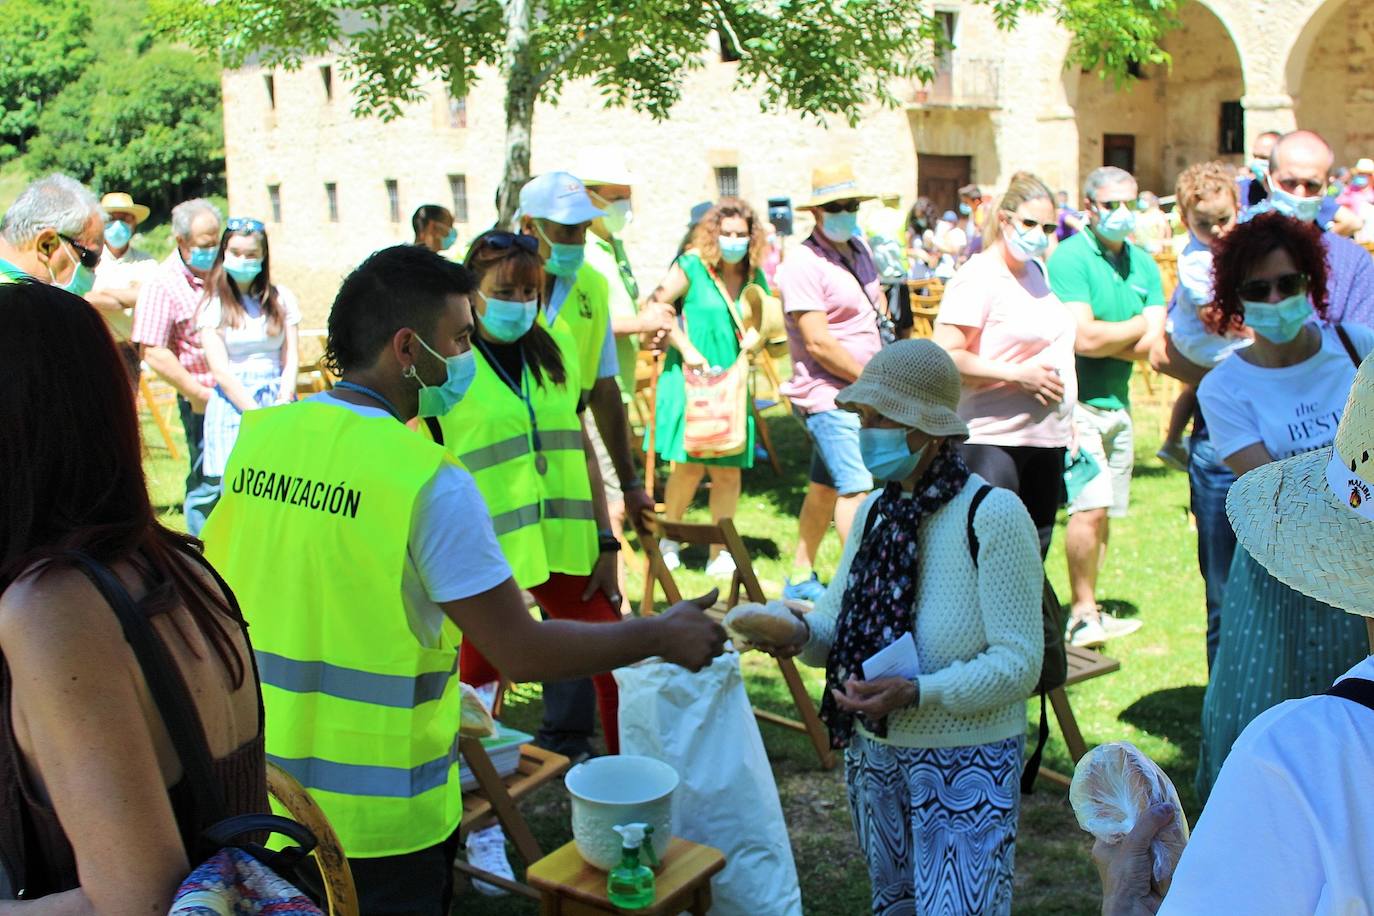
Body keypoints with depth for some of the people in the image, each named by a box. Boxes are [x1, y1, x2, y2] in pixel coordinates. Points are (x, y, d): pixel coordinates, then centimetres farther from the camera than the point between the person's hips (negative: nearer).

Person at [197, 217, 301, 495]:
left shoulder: (281, 298, 9)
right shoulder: (214, 304, 3)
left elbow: (291, 359, 6)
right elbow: (221, 371, -3)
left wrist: (281, 406, -9)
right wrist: (260, 417, -10)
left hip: (280, 402, 2)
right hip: (234, 406, -2)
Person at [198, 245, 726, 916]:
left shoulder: (257, 436, -3)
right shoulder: (427, 480, -21)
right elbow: (523, 652, -19)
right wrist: (661, 636, -5)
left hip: (254, 791, 6)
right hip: (377, 818, -6)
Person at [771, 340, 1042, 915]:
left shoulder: (993, 516, -20)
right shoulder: (876, 511, 1)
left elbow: (1019, 661, -21)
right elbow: (839, 622, 4)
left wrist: (916, 693, -31)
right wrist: (802, 633, -18)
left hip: (965, 764, -7)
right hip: (874, 753, 7)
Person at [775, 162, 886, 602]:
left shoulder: (859, 248, 13)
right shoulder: (803, 265, -14)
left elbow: (877, 306, 29)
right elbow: (819, 343, -20)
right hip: (827, 396, -8)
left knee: (826, 486, 14)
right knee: (856, 487, -13)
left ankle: (800, 580, 25)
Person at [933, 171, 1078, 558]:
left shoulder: (1039, 271, 15)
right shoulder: (978, 277, -11)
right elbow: (945, 356, -21)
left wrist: (1068, 421, 21)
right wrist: (1017, 375, -21)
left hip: (1047, 439, 8)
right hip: (992, 441, -8)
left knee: (1034, 554, 13)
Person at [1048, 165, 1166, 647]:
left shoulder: (1144, 264, 11)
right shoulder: (1070, 256, -7)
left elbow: (1151, 345, 2)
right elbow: (1083, 338, -17)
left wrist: (1103, 338, -10)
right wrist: (1137, 326, -2)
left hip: (1119, 403, 7)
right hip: (1077, 401, -7)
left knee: (1103, 513, 9)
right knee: (1091, 506, -13)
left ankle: (1086, 610, 18)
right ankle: (1084, 616, -2)